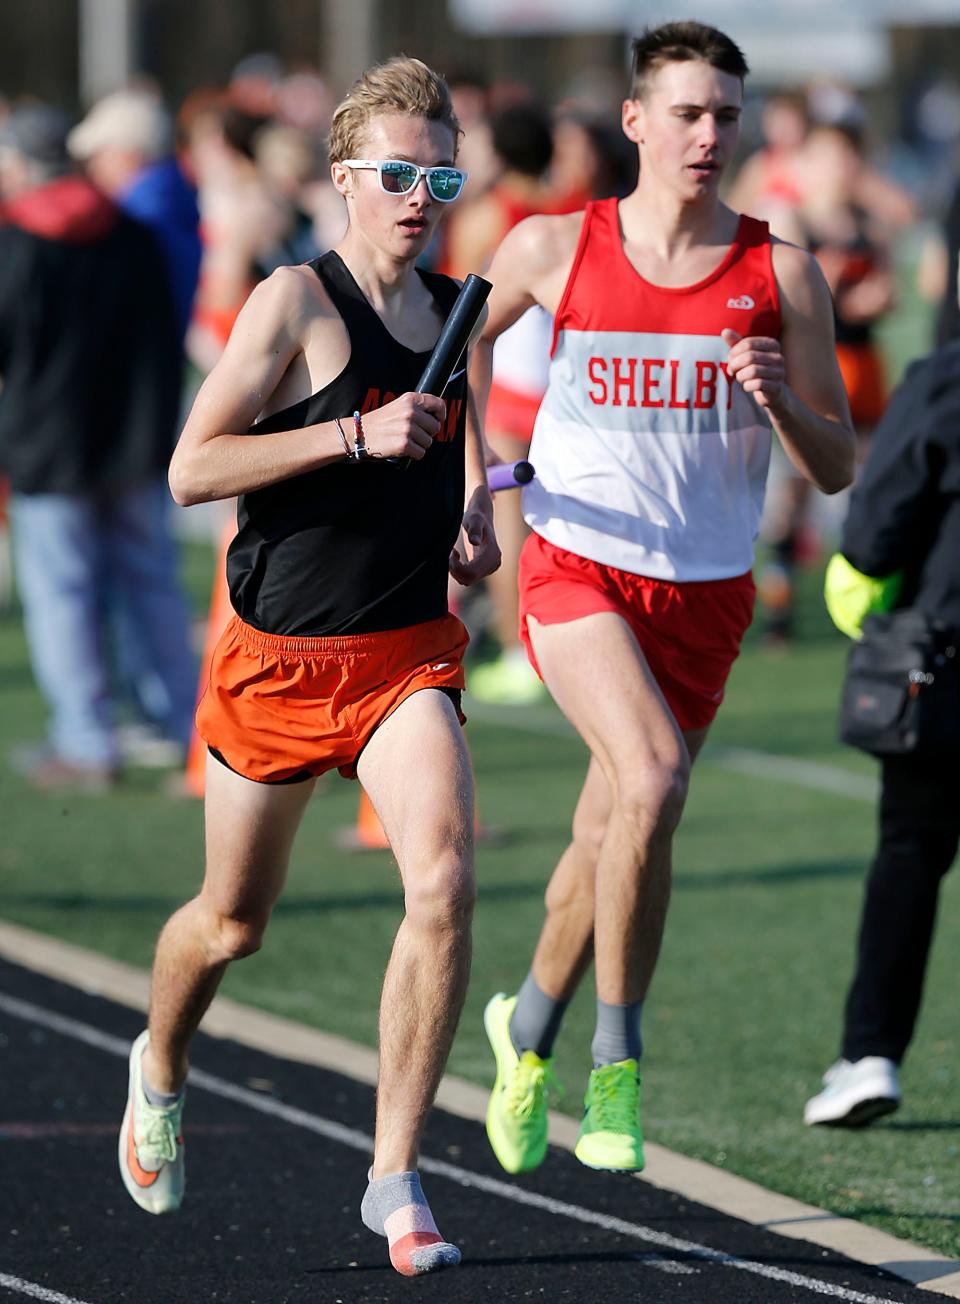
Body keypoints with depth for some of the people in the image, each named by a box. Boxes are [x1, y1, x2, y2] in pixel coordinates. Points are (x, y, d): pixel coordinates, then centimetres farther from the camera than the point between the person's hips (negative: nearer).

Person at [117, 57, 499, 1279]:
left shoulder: (459, 308, 7)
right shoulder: (295, 301, -11)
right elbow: (190, 469, -17)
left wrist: (473, 515, 9)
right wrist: (358, 435, -23)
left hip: (409, 655, 3)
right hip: (278, 660, -3)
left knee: (443, 879, -21)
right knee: (232, 923, 12)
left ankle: (396, 1178, -14)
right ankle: (159, 1068, 47)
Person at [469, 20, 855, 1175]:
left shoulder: (781, 277, 0)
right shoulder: (553, 249, -1)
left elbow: (838, 469, 2)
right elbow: (469, 329, 20)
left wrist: (780, 399, -17)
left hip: (704, 592, 2)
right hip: (577, 570, -2)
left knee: (608, 839, 10)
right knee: (652, 778, -26)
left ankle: (530, 1027, 38)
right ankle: (616, 1055, -14)